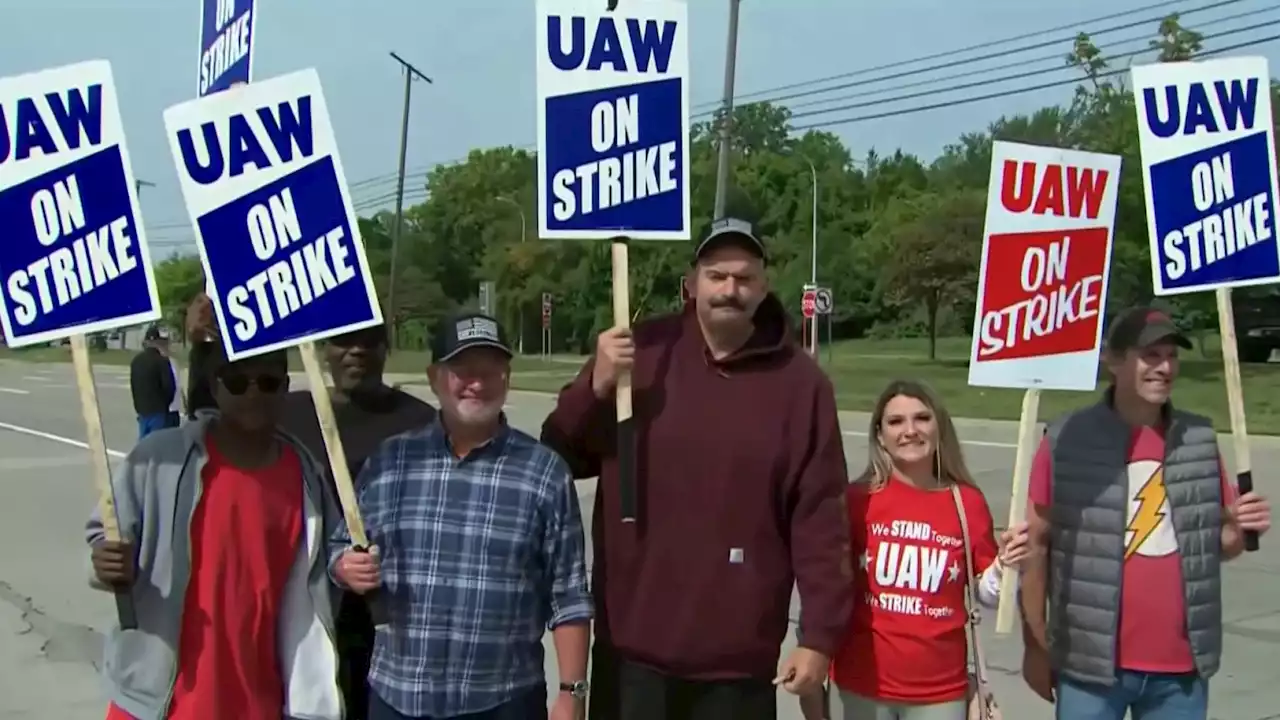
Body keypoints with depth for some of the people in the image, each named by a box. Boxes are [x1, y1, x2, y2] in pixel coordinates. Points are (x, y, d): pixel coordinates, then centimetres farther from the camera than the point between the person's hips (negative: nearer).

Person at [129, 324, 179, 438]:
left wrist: (139, 406, 19)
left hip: (142, 411, 7)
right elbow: (170, 387, -15)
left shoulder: (136, 360, 11)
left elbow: (133, 386, 16)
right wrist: (165, 404, 4)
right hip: (159, 412, -7)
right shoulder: (161, 361, -14)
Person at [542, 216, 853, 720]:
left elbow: (820, 517, -3)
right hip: (633, 649, 1)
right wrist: (596, 387, -14)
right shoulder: (641, 352, -1)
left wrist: (820, 634, -5)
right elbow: (563, 460, 4)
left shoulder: (799, 381, -4)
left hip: (739, 661, 0)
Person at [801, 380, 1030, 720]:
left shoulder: (968, 503, -3)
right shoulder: (858, 500, -6)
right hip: (864, 683, -1)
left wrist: (1005, 564, -15)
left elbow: (987, 594, 6)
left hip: (940, 689, 1)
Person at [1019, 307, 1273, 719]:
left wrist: (1241, 530, -10)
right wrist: (1035, 644, -2)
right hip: (1091, 663, -3)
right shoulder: (1067, 440, -9)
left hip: (1181, 667, 4)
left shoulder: (1200, 441, 4)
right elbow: (1036, 545, -4)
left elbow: (1219, 545, 13)